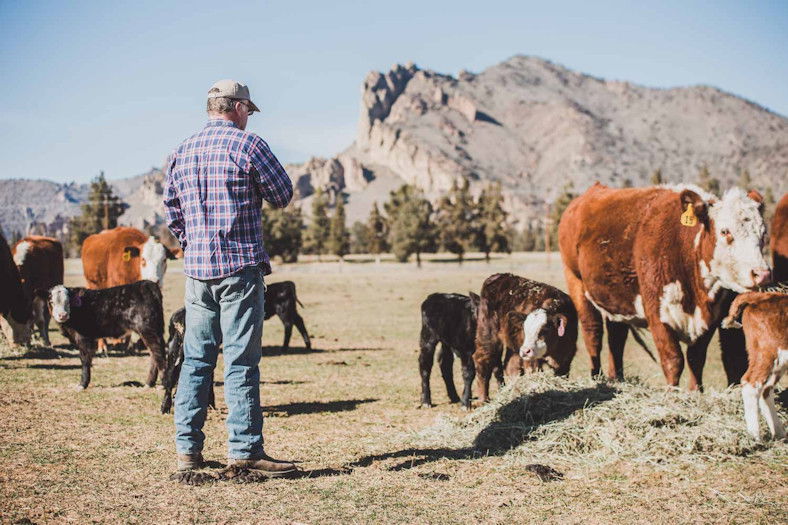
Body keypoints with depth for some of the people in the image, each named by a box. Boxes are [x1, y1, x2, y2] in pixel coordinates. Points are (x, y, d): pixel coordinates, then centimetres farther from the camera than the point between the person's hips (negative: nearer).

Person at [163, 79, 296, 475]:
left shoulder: (181, 153, 12)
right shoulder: (247, 145, -6)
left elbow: (172, 213, 16)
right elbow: (283, 196, 1)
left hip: (196, 268, 6)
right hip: (241, 267, -6)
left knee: (195, 357, 10)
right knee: (241, 360, -3)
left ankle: (187, 448, 13)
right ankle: (245, 448, -1)